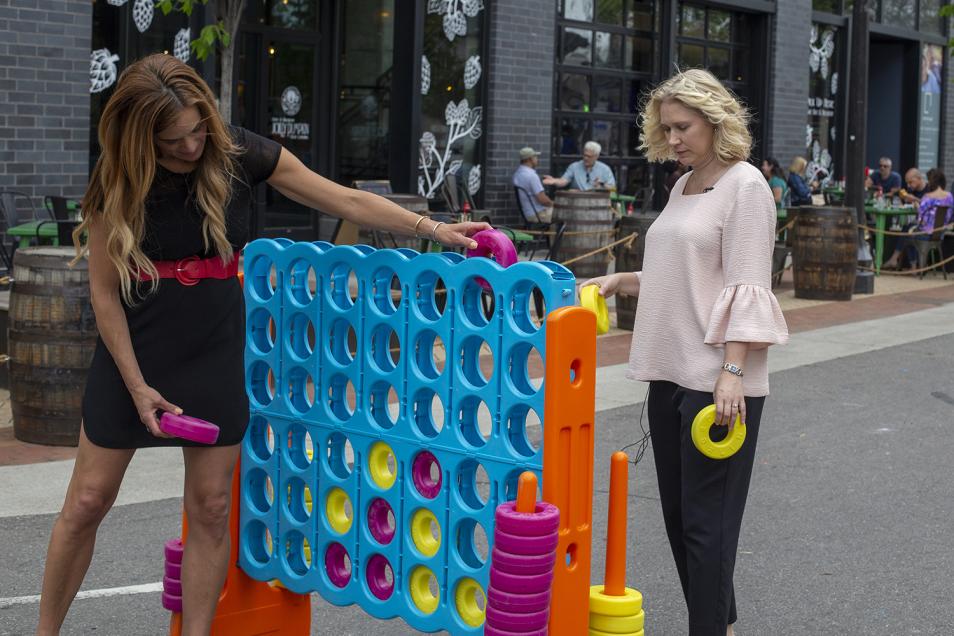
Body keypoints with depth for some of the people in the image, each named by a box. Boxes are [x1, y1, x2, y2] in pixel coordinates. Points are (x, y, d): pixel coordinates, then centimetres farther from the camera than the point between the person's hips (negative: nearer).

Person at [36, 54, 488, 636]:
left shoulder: (239, 154, -9)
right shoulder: (116, 183, -11)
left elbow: (348, 201, -5)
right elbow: (105, 292, -7)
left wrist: (432, 228, -12)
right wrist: (136, 384, -10)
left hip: (216, 358, 1)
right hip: (132, 355, -1)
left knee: (211, 508, 4)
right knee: (88, 501, 4)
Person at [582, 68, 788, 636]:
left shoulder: (744, 184, -7)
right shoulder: (682, 188, 16)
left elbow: (746, 287, -14)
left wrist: (732, 372, -21)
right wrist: (622, 281, 9)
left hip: (716, 381, -9)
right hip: (671, 371, 9)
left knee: (707, 517, -5)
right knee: (678, 511, 13)